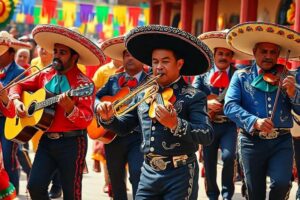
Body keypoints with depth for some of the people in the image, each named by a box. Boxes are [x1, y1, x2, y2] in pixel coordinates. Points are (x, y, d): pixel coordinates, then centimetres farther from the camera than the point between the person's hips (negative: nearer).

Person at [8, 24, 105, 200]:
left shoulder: (83, 83, -11)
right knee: (35, 186, -3)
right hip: (47, 139, 5)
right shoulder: (45, 75, 8)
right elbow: (20, 85, 19)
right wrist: (16, 100, -1)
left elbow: (87, 120, -18)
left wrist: (69, 109, -35)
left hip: (72, 142, -5)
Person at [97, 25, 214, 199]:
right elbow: (123, 127, 20)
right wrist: (108, 118, -1)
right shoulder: (143, 94, 11)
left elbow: (207, 136, -18)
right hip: (149, 173, 5)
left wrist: (176, 124, -32)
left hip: (180, 174, -5)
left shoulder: (193, 97, -6)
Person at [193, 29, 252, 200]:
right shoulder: (203, 74, 4)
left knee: (228, 155, -22)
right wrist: (206, 103, -20)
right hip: (209, 124, 2)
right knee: (209, 163, 8)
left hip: (229, 124, -2)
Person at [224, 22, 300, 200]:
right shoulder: (242, 76, 4)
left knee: (282, 183, -20)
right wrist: (254, 121, -23)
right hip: (252, 141, 0)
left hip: (282, 141, 1)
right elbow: (230, 106, -9)